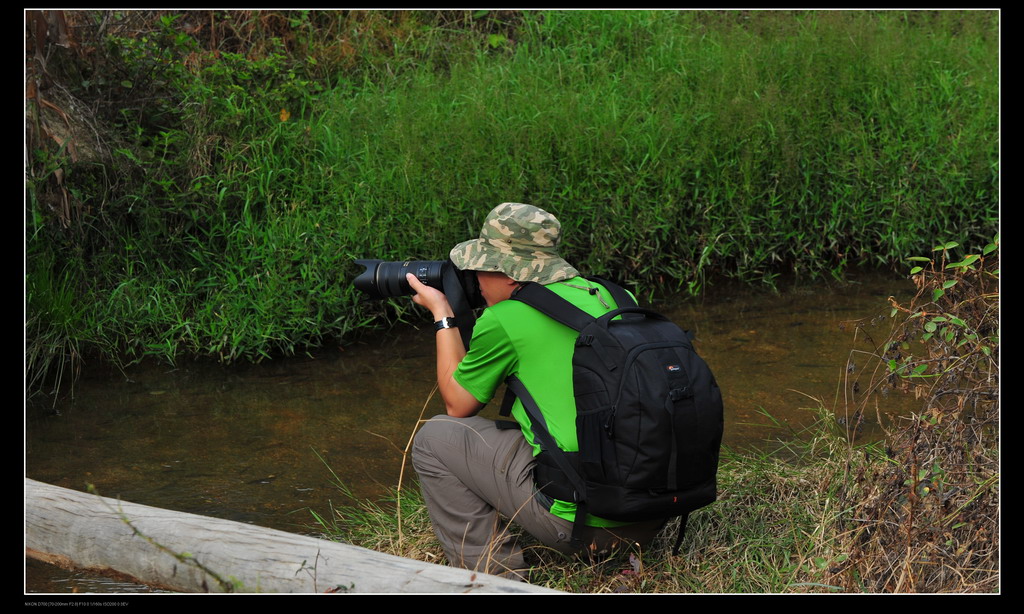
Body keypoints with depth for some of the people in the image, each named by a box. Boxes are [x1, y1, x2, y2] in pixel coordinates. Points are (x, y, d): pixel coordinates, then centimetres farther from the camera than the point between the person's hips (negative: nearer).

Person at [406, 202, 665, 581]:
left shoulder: (503, 320, -10)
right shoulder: (609, 296, 8)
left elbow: (458, 405, 8)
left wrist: (442, 315, 18)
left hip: (580, 520, -7)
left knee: (434, 439, 7)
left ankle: (493, 575, 6)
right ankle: (613, 549, 25)